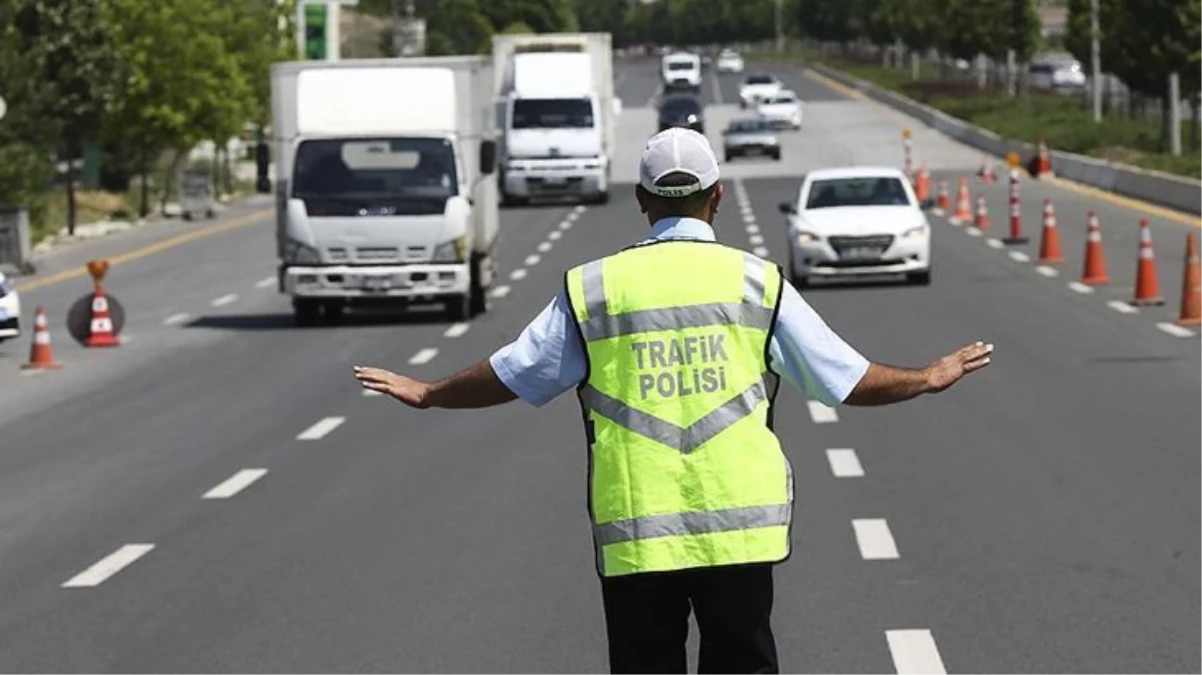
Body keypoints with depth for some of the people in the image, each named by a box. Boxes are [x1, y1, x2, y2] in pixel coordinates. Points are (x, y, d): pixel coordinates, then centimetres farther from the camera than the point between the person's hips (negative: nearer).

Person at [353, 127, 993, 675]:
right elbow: (847, 378, 6)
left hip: (633, 536, 0)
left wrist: (426, 394, 28)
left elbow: (510, 375, 10)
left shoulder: (593, 287, 2)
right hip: (739, 528, 0)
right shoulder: (757, 281, 2)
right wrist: (929, 378, 24)